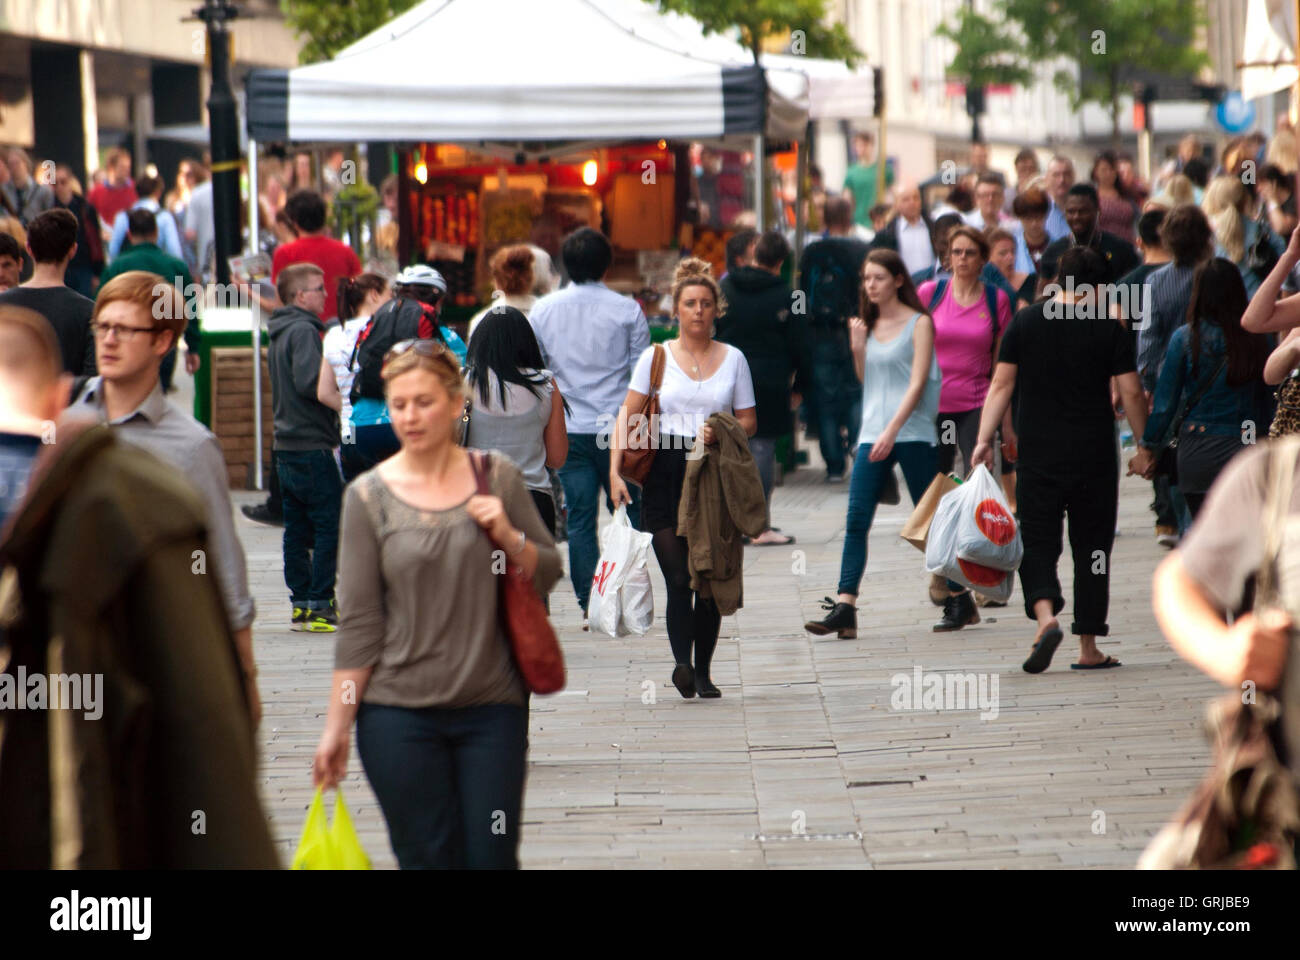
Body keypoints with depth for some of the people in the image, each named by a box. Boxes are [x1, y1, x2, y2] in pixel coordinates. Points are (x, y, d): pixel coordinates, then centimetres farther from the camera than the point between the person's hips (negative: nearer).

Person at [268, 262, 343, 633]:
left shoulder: (279, 333, 16)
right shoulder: (303, 331, -13)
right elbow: (308, 382, -24)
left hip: (286, 445, 10)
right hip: (312, 445, -10)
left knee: (297, 529, 10)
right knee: (329, 525, -7)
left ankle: (302, 603, 13)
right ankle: (320, 605, -9)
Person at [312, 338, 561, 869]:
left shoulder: (497, 478, 4)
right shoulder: (369, 495, 0)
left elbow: (548, 574, 12)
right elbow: (359, 623, 0)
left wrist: (508, 537, -8)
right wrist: (336, 726, -4)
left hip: (493, 707, 1)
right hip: (399, 713, -1)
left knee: (492, 859, 0)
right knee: (427, 859, 0)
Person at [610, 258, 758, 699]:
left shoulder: (732, 359, 11)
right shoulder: (655, 357, 7)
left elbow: (748, 421, 12)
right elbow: (628, 415, 3)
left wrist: (721, 433, -10)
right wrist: (615, 469, -9)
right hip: (665, 474, -1)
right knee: (678, 576, -13)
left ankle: (702, 670, 12)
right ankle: (682, 662, -22)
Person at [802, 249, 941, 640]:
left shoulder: (918, 323, -3)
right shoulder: (869, 324, 14)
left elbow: (917, 382, -11)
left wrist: (892, 431, -20)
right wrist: (857, 347, 1)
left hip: (912, 432, -5)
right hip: (873, 432, 5)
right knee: (856, 521, -7)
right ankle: (844, 608, -13)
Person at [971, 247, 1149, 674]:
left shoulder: (1025, 322, 2)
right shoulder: (1108, 329, -2)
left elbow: (1001, 385, 0)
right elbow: (1131, 393, -3)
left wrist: (985, 438, 2)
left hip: (1038, 455, 1)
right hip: (1094, 457, -1)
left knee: (1037, 542, 5)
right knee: (1091, 546, 8)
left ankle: (1045, 616, -23)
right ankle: (1089, 648, 9)